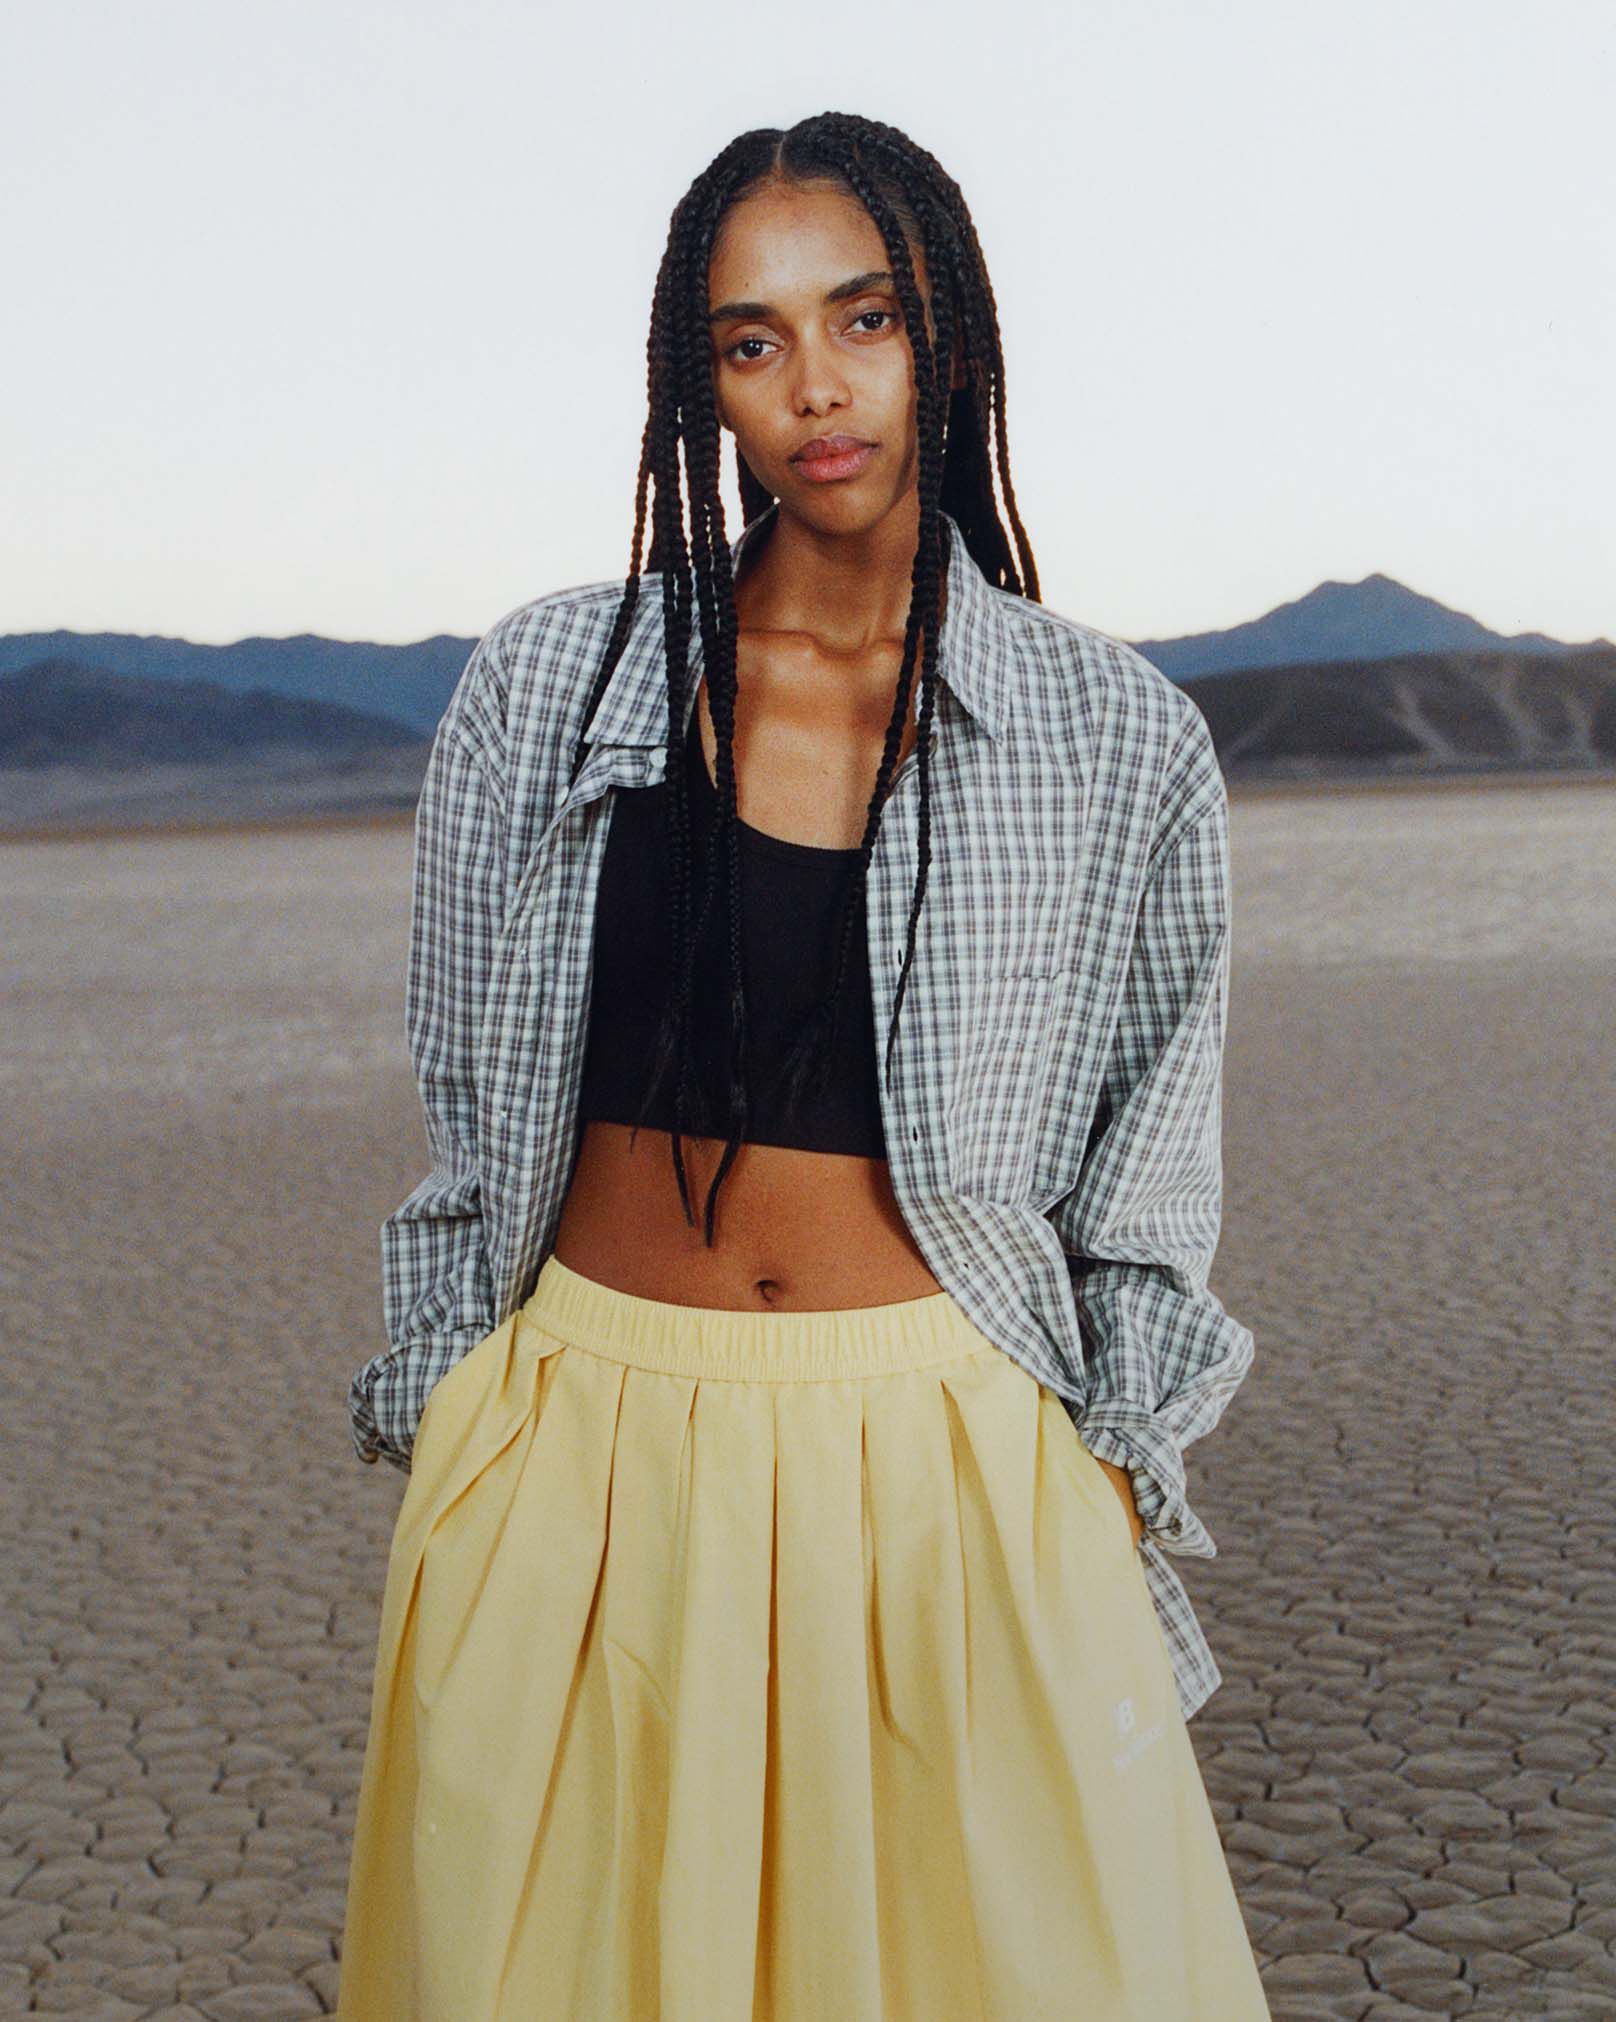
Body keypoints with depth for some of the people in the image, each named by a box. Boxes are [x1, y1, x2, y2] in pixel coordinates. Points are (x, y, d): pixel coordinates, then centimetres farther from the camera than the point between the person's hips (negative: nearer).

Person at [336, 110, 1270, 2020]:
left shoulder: (1119, 742, -1)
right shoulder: (545, 686, 0)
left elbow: (1141, 1196, 7)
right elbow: (466, 1119, 9)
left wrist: (1108, 1510, 6)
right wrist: (446, 1465, 9)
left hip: (941, 1470, 0)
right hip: (588, 1452, 1)